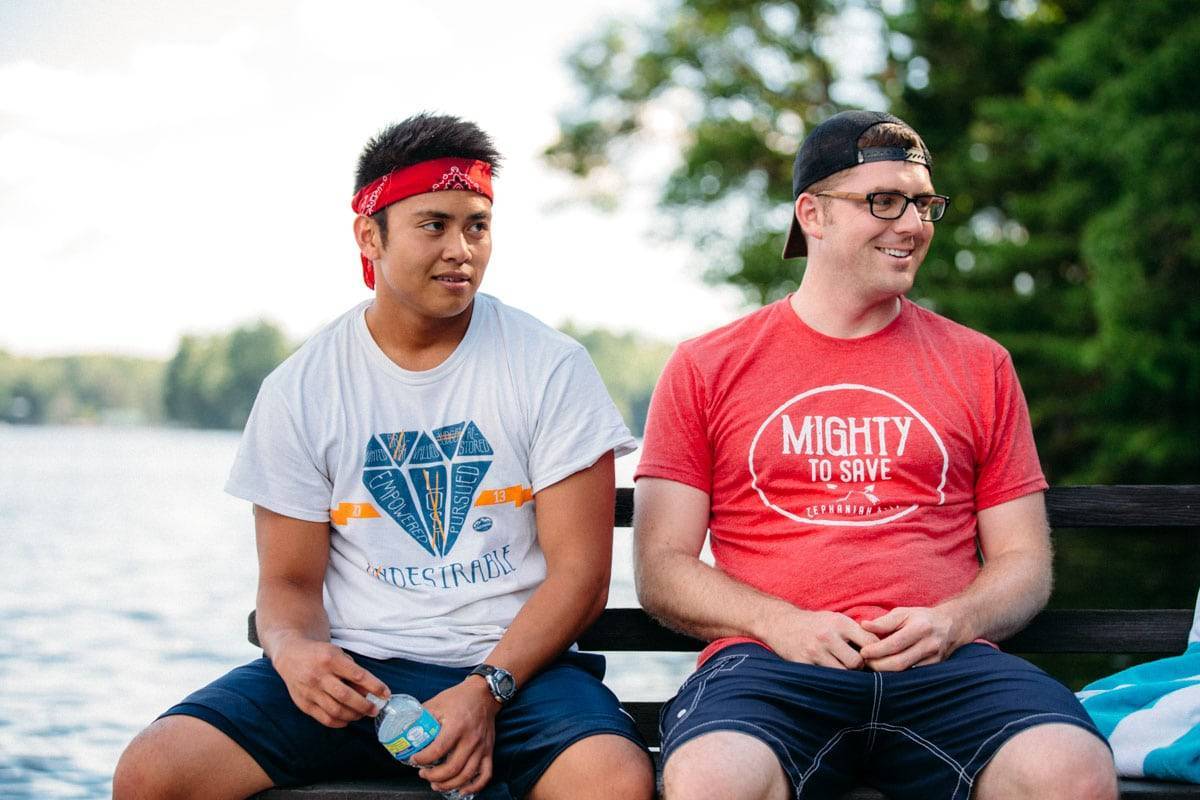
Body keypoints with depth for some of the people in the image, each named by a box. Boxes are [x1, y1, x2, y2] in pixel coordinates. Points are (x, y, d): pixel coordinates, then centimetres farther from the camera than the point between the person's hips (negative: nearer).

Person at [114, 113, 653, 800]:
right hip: (356, 670, 2)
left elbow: (579, 572, -3)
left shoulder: (552, 368, 1)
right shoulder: (300, 390, 5)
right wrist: (293, 648, -17)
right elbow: (289, 582, 8)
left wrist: (486, 689, -18)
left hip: (514, 663, -1)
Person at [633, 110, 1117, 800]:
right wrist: (778, 623, -9)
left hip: (944, 665, 2)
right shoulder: (705, 369, 13)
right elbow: (662, 566, 9)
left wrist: (951, 622, -5)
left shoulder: (979, 366, 18)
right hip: (769, 660, -1)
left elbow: (1025, 560, 17)